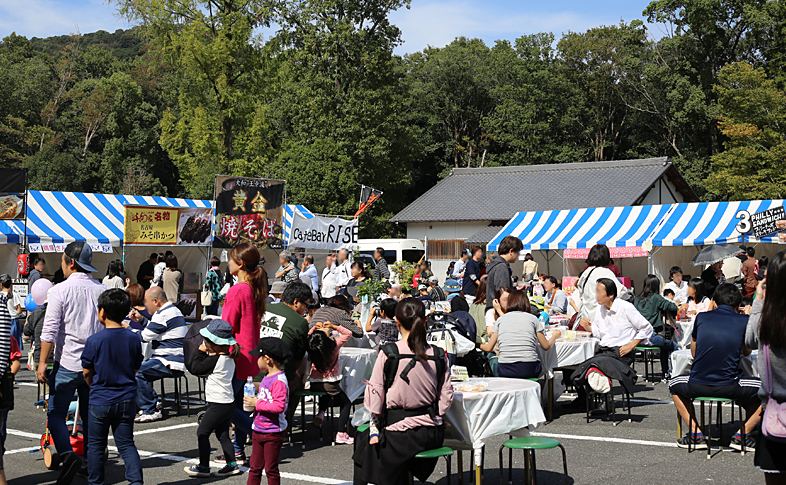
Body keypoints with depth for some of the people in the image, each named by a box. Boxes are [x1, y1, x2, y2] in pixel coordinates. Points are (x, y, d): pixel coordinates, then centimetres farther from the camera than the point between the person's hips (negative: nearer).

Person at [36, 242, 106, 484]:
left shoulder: (60, 290, -9)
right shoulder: (102, 290, 3)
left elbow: (50, 331, -11)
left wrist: (42, 362, -5)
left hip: (67, 364, -4)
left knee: (56, 413, 5)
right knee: (90, 414, 16)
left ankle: (68, 455, -16)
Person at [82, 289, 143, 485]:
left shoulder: (94, 340, -14)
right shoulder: (133, 339, -4)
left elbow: (86, 372, -5)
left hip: (100, 400, -3)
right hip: (127, 400, 3)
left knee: (96, 444, 14)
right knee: (126, 443, 10)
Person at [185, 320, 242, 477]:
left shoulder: (215, 359, -19)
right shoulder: (229, 358, 8)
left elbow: (198, 368, -11)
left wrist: (201, 352, 0)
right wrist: (206, 353, 10)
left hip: (218, 404, -9)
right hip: (228, 403, 9)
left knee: (202, 432, 2)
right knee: (223, 434, 16)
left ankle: (204, 467, 6)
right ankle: (232, 465, 15)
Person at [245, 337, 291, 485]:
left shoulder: (279, 381, -20)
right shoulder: (266, 378, 9)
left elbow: (279, 406, -29)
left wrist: (258, 404, -21)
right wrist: (253, 400, 5)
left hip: (273, 433, -9)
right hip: (258, 431, 9)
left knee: (271, 469, 2)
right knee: (255, 468, 13)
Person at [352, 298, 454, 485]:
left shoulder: (388, 353, -13)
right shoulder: (439, 355, -3)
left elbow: (374, 397, -9)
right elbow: (446, 398, 3)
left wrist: (377, 420, 6)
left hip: (399, 434, -4)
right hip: (432, 434, 4)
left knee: (363, 439, 24)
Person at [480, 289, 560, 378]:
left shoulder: (500, 319, 11)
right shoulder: (532, 318, 7)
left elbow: (488, 348, 11)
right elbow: (546, 346, 10)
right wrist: (554, 336, 31)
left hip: (505, 371, 1)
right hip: (529, 370, -1)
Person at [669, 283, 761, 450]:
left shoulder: (702, 317, 7)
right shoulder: (744, 321, 3)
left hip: (697, 386, 2)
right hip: (730, 388, -1)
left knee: (674, 384, 34)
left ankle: (695, 433, 20)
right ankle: (742, 435, 12)